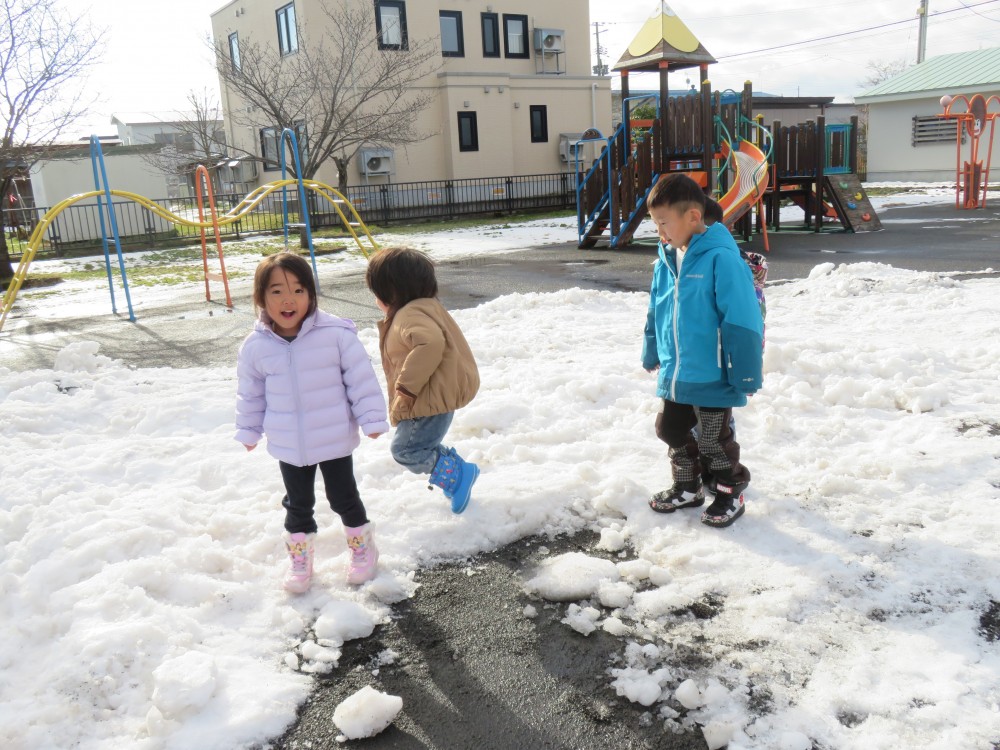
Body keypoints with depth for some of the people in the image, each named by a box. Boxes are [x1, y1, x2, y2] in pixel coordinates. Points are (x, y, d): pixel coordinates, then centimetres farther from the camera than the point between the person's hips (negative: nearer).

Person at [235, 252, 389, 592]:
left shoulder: (336, 333, -17)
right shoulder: (256, 346, -8)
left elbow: (361, 378, -10)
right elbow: (250, 393, 7)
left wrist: (372, 419, -9)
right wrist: (248, 431, 15)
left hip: (335, 440, -2)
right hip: (289, 447, 2)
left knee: (343, 498, 14)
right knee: (298, 504, 18)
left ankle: (362, 547, 37)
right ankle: (299, 559, 37)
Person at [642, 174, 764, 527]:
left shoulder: (721, 258, -21)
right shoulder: (667, 260, 2)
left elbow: (742, 322, -21)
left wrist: (746, 375, -18)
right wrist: (652, 354, 23)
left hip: (712, 377, -7)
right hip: (675, 376, 8)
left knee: (713, 439, 7)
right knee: (672, 430, 19)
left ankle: (731, 494, 31)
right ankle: (687, 488, 40)